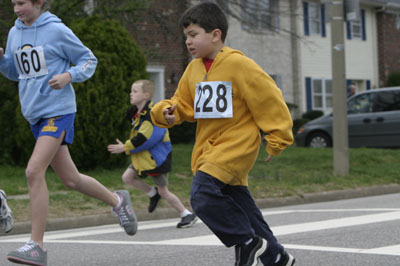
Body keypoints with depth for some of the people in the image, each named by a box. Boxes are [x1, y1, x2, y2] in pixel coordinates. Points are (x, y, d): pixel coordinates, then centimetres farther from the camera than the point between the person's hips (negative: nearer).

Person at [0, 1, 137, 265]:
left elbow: (89, 60, 0)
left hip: (58, 111, -7)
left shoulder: (57, 30, -8)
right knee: (71, 179, 13)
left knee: (34, 171, -20)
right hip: (35, 114, 7)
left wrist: (68, 76, -18)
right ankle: (116, 200, 38)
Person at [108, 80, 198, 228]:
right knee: (127, 177, -1)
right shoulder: (138, 113, 6)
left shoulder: (152, 114, -23)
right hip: (143, 157, 9)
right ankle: (153, 194, 18)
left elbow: (144, 139, -27)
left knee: (163, 191, -1)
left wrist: (125, 147, -22)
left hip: (157, 158, -9)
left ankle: (187, 215, 14)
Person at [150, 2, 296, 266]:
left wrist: (277, 139, -8)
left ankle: (248, 242, -7)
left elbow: (269, 99, -11)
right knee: (237, 203, 13)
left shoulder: (239, 64, -14)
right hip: (208, 147, 8)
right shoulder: (193, 69, 8)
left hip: (237, 146, -8)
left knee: (203, 193, -24)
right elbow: (184, 103, 16)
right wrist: (167, 111, -7)